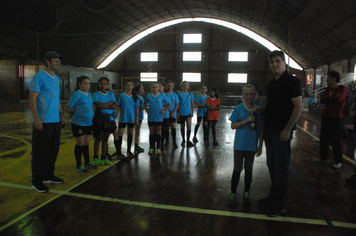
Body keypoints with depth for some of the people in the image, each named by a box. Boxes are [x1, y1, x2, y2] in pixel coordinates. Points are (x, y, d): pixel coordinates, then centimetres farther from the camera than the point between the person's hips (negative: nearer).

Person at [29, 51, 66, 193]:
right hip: (43, 122, -7)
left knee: (53, 150, 14)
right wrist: (36, 118, -18)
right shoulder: (39, 77, -7)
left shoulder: (57, 78, 15)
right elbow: (32, 98, -12)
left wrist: (61, 115, 16)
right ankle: (37, 181, 11)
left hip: (56, 122, 7)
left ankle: (48, 176, 27)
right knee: (40, 152, 0)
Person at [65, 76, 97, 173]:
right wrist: (76, 114, -4)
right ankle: (79, 165, 15)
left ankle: (87, 163, 29)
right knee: (80, 144, 2)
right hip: (79, 124, -7)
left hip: (89, 123, 7)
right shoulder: (77, 94, -13)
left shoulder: (89, 94, 11)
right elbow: (68, 108, -13)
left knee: (86, 144, 16)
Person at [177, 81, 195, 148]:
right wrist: (178, 114, -4)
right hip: (181, 113, -1)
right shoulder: (179, 94, -2)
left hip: (188, 113, 1)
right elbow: (178, 104, 0)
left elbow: (192, 104, 6)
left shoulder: (190, 94, 3)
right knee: (182, 127, 11)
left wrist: (192, 112, -2)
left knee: (189, 127, -11)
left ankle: (188, 141, 1)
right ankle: (183, 140, 27)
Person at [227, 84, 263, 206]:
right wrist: (246, 120, -20)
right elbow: (233, 126, -7)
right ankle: (233, 193, 21)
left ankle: (246, 193, 30)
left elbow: (261, 129, 3)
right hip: (240, 144, -2)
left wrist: (260, 145, 2)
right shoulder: (238, 108, -6)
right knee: (237, 169, 7)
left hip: (252, 145, 2)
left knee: (248, 169, 14)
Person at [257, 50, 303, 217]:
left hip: (282, 132, -8)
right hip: (270, 130, 8)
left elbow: (298, 107, -15)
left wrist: (287, 129, -19)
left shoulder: (291, 81, -10)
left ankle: (279, 204, 14)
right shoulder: (271, 83, 14)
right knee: (272, 165, 16)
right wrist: (262, 110, 5)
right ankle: (273, 196, 32)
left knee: (281, 168, 2)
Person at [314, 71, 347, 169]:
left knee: (336, 140, -1)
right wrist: (332, 99, -13)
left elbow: (337, 99, -22)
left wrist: (326, 99, -6)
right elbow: (321, 99, 0)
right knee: (323, 138, 12)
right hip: (326, 117, 7)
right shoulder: (327, 89, 14)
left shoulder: (342, 88, -6)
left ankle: (338, 161, 13)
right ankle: (324, 157, 26)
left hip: (336, 118, -7)